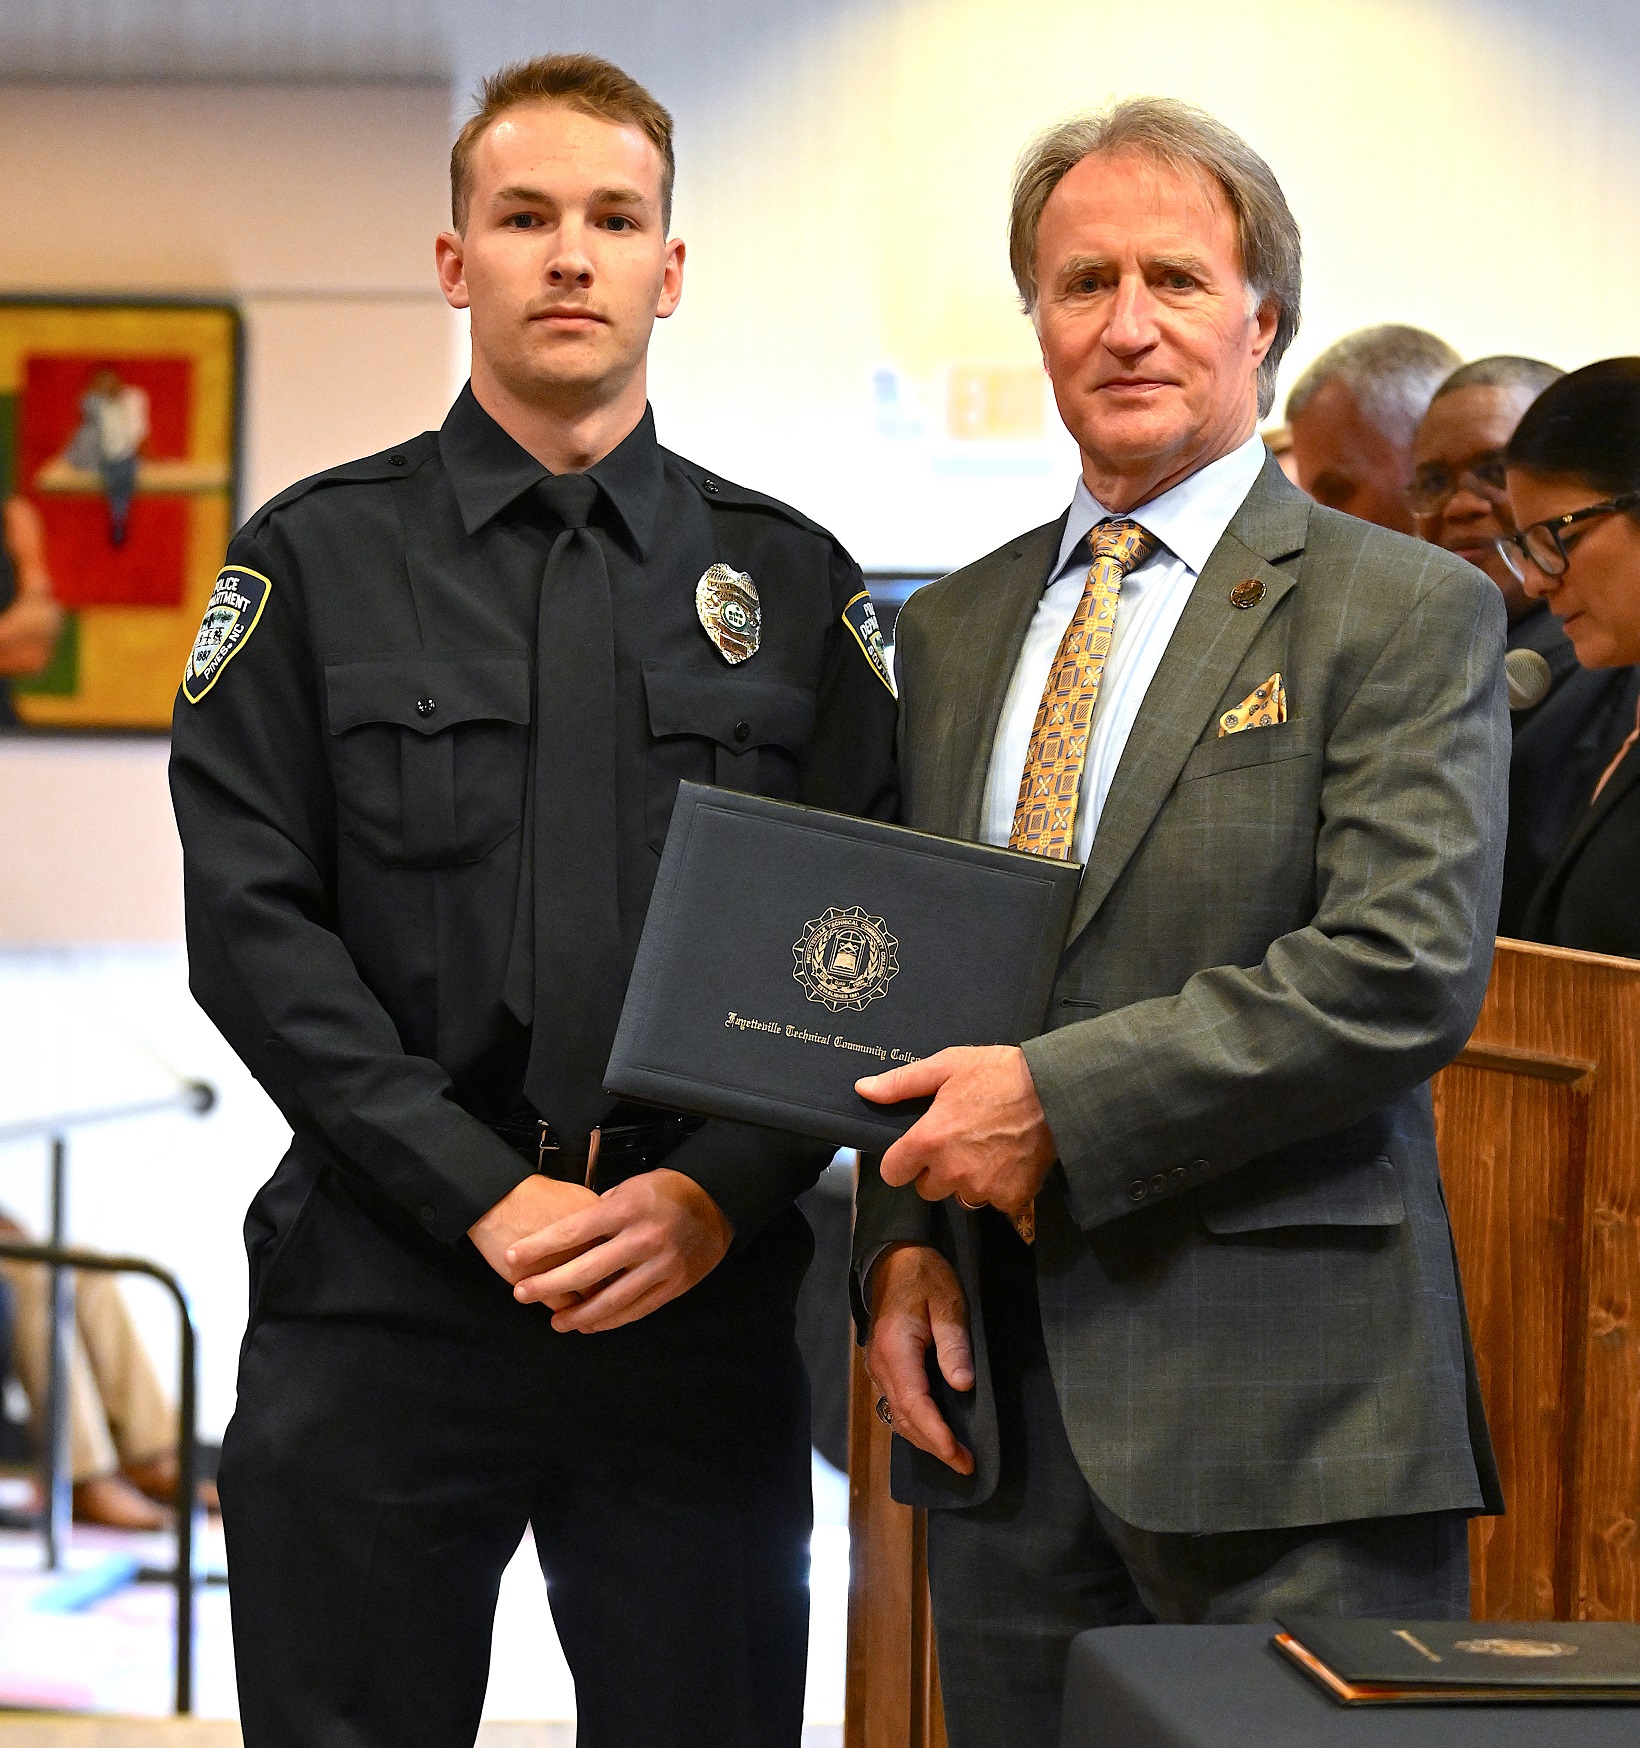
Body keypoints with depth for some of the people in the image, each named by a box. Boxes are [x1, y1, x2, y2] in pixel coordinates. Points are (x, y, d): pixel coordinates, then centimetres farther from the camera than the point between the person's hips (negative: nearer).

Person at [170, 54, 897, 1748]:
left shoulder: (791, 581, 10)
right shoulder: (318, 559, 5)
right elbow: (251, 924, -3)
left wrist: (716, 1193, -10)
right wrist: (486, 1196, -12)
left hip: (703, 1298, 1)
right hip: (382, 1294, -1)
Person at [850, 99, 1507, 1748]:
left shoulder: (1402, 611, -2)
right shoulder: (952, 629, 16)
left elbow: (1406, 974, -14)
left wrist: (1057, 1096, -17)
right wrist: (899, 1245, 2)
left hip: (1283, 1414, -5)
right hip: (998, 1388, 5)